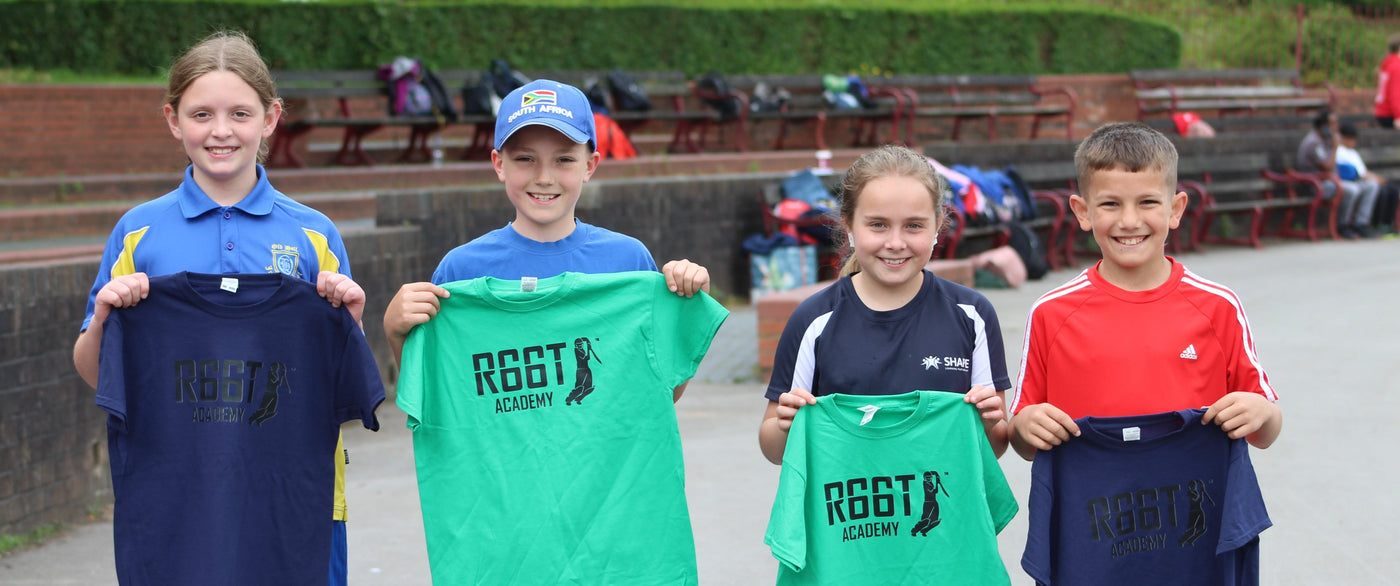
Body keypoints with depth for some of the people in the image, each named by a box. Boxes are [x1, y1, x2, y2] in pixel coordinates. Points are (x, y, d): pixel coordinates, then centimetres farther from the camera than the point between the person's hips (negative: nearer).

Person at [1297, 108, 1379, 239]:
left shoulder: (1326, 140, 16)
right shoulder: (1313, 142, -15)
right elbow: (1328, 167, -22)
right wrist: (1335, 147, -15)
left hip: (1333, 181, 10)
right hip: (1319, 184, -10)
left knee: (1371, 186, 0)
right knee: (1351, 190, -35)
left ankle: (1360, 224, -8)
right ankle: (1342, 227, -18)